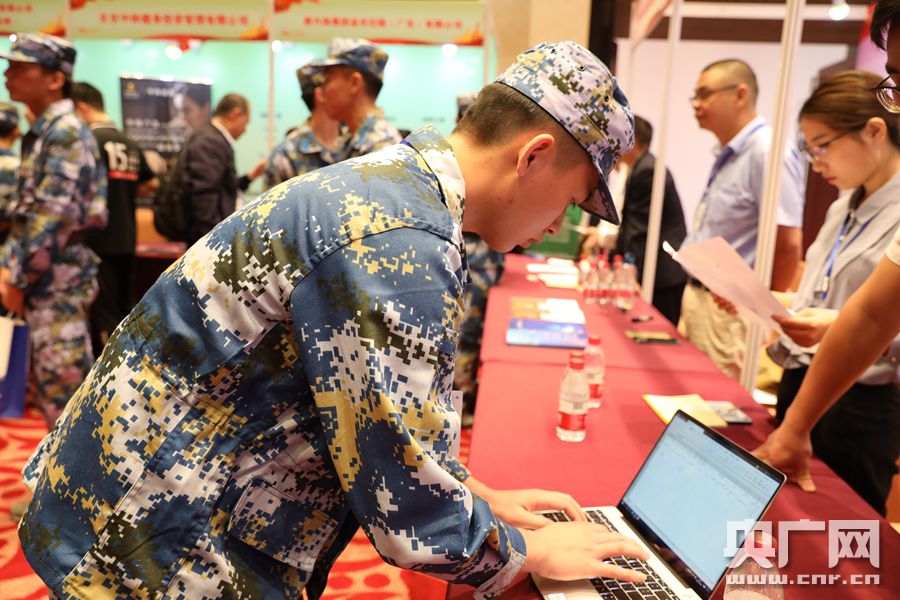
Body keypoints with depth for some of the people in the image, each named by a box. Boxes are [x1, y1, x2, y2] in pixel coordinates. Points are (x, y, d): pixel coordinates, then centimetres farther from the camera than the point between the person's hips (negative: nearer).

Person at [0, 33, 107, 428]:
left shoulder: (66, 132, -14)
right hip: (44, 279, 10)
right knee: (45, 386, 17)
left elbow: (54, 215, -21)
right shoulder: (44, 132, 15)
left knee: (63, 386, -2)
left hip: (57, 279, -10)